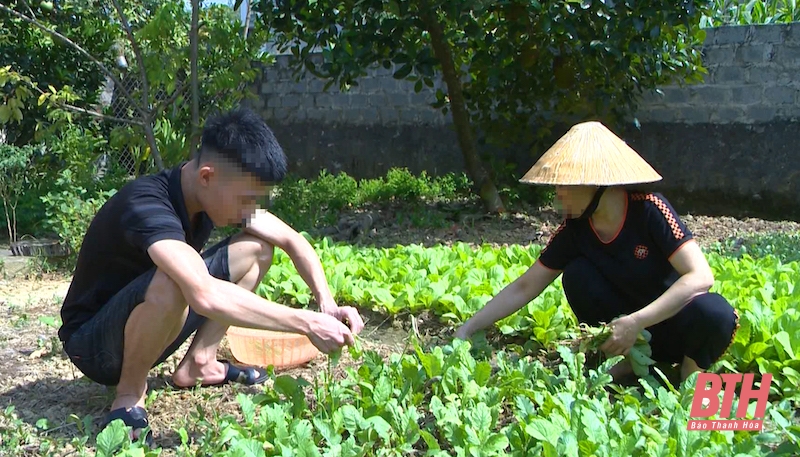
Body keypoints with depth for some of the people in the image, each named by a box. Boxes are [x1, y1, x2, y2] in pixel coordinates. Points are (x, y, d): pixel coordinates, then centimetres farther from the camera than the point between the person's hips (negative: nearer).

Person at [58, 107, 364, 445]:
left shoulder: (216, 193, -9)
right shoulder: (146, 205, -33)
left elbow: (292, 240, -1)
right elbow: (206, 296, -48)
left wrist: (326, 302, -17)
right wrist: (307, 323, -41)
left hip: (147, 330, 8)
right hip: (93, 347, -7)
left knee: (257, 246, -1)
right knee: (172, 283, -39)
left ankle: (197, 364, 3)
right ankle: (128, 396, -14)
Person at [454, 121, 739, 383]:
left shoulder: (648, 209, -22)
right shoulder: (575, 229, -9)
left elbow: (701, 277, -29)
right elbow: (524, 288, -5)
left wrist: (635, 322, -35)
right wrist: (467, 330, -11)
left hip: (678, 323, -3)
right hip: (631, 329, 4)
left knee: (715, 313, -36)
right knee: (576, 274, -19)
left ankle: (692, 372, -4)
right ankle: (625, 361, -3)